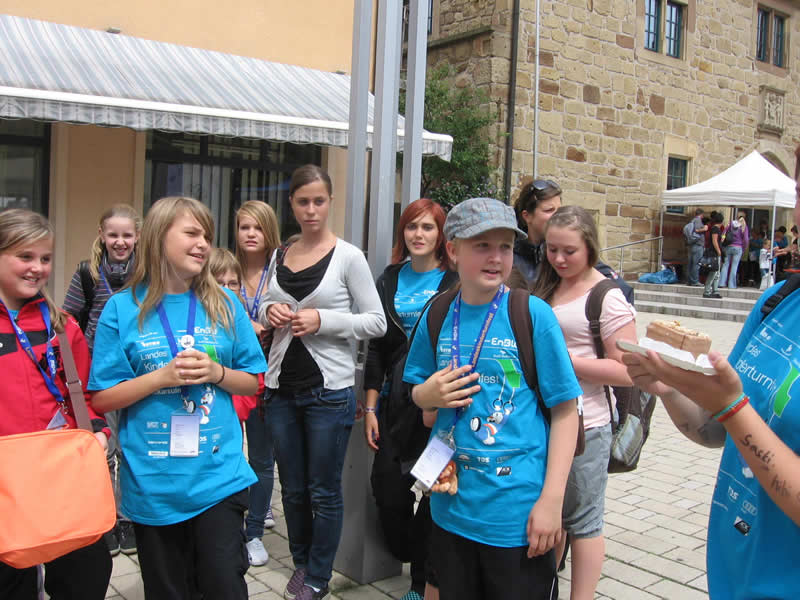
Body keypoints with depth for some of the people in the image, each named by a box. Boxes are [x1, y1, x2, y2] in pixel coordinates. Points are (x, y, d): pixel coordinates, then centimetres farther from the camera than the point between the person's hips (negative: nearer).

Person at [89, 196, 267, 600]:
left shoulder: (224, 305, 2)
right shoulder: (123, 309, -3)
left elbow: (253, 383, 7)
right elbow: (103, 398, -3)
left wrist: (216, 373, -12)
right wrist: (162, 376, -16)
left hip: (219, 475, 1)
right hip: (152, 482, 0)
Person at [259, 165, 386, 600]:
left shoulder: (348, 257, -6)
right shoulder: (279, 257, 8)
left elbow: (377, 322, -7)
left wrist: (324, 320, -19)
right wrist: (270, 311, -3)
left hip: (329, 390, -4)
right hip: (282, 388, 5)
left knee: (324, 490, 6)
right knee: (292, 488, 15)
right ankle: (301, 563, 36)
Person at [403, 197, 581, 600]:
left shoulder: (533, 314, -11)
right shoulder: (438, 317, 1)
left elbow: (564, 411, -9)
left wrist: (551, 500, -14)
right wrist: (426, 395, -9)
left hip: (517, 514, -4)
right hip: (450, 508, 4)